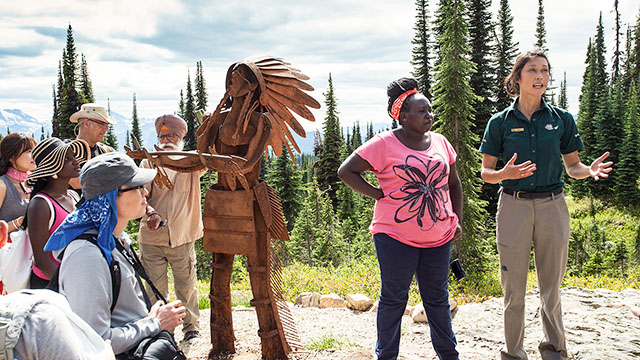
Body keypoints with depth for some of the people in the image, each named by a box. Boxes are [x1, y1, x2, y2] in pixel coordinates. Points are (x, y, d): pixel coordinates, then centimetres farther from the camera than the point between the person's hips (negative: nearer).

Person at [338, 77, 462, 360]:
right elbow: (346, 171, -7)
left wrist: (458, 219, 12)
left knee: (437, 297, 16)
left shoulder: (440, 142, 9)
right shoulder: (384, 144, -8)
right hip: (396, 237, -5)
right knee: (394, 298, 7)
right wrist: (378, 194, -10)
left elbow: (454, 183, 19)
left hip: (439, 236, 5)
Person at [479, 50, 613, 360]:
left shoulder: (562, 120, 5)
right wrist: (507, 173, -19)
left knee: (551, 287, 11)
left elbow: (572, 166, 10)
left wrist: (590, 170, -12)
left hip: (552, 207, 1)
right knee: (514, 288, 5)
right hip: (513, 207, -1)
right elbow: (485, 173, 2)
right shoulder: (500, 122, 1)